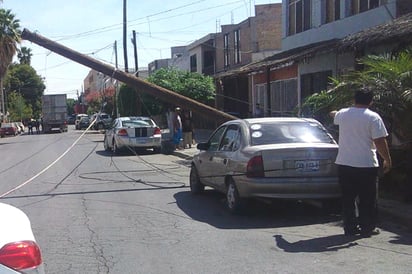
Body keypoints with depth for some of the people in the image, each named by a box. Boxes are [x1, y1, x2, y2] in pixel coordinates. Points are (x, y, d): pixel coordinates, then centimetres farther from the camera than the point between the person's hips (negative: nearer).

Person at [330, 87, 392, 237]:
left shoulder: (343, 114, 6)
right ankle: (367, 228, 12)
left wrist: (333, 113, 55)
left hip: (344, 163, 4)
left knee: (348, 199, 11)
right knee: (368, 200, 7)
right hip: (366, 165, -4)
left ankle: (350, 227, 15)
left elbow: (334, 117, 31)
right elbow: (380, 142, -13)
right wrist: (387, 160, -2)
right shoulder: (373, 117, -10)